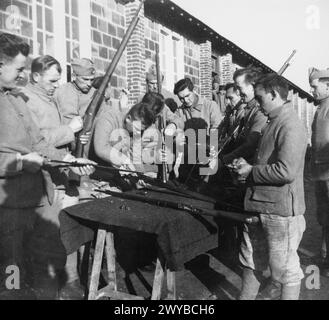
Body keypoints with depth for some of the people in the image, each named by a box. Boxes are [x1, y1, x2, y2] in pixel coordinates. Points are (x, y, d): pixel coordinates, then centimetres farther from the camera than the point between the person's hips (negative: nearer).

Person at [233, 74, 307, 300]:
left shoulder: (291, 126, -18)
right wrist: (247, 166, 7)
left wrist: (251, 172, -16)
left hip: (280, 211, -10)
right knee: (251, 261, 22)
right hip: (258, 205, 10)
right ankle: (245, 297, 39)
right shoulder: (273, 123, 13)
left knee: (285, 269, 7)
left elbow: (286, 171, -27)